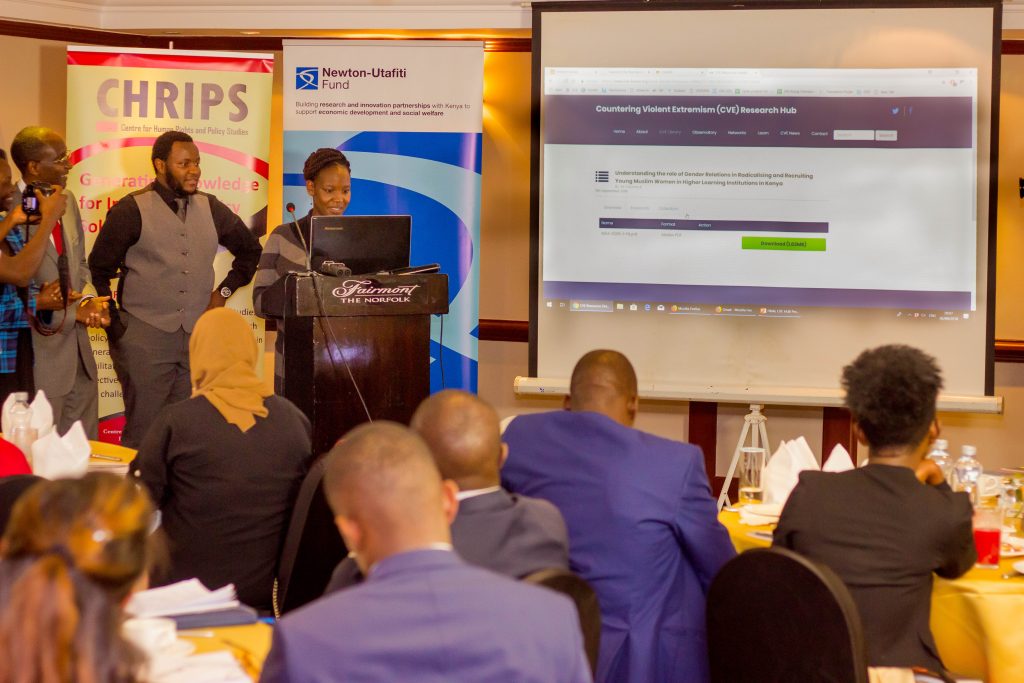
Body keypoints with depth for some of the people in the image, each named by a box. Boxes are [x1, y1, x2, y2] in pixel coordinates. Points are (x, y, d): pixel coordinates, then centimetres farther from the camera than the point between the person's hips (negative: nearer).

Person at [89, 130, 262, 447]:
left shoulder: (210, 208, 10)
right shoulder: (131, 210, -2)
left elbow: (250, 250, 25)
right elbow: (100, 270, 1)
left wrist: (224, 290, 14)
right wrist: (115, 327, -2)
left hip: (199, 338, 4)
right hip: (145, 338, -4)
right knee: (142, 433, -4)